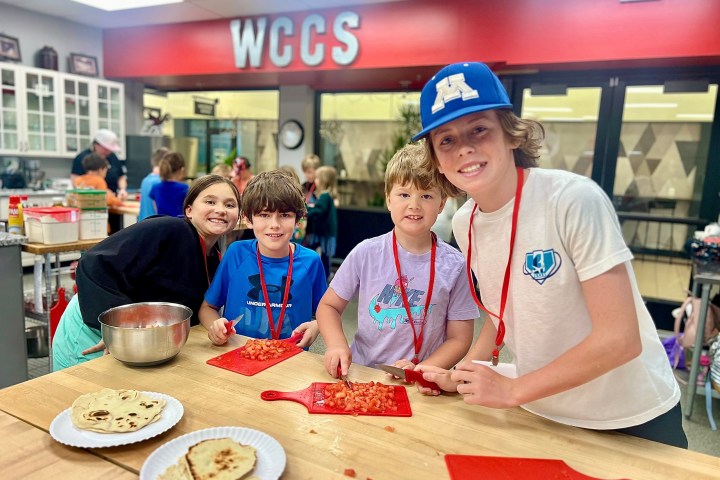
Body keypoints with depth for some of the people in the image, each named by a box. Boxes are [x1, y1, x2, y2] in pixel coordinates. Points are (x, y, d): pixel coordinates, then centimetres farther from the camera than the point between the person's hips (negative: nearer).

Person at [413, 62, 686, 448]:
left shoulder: (575, 200, -26)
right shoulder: (464, 224, -7)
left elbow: (619, 339, -24)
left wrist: (512, 391, -21)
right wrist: (461, 377, -5)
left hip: (632, 421, -4)